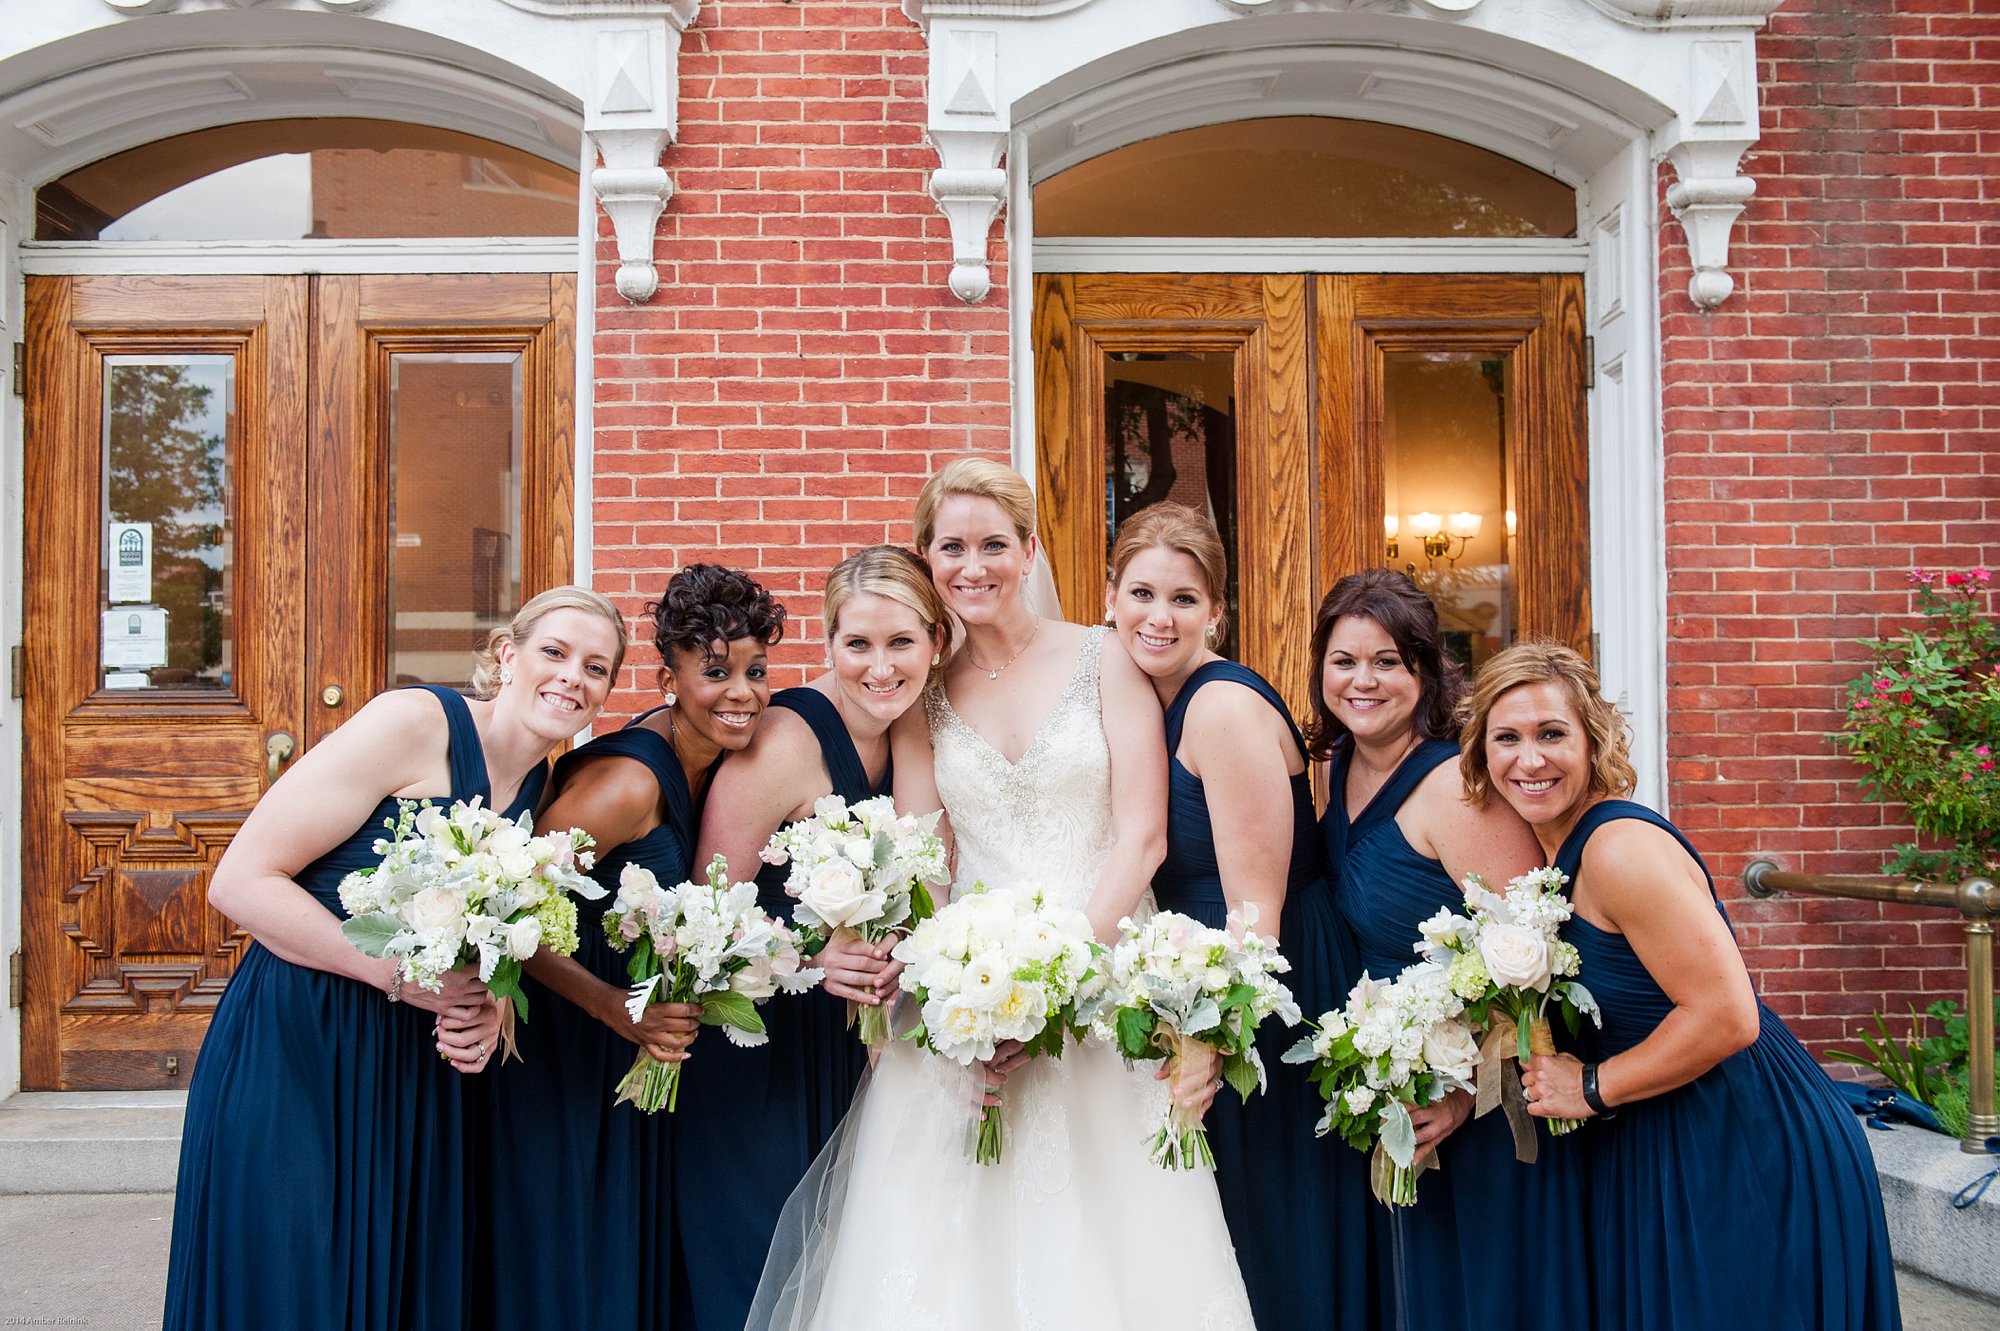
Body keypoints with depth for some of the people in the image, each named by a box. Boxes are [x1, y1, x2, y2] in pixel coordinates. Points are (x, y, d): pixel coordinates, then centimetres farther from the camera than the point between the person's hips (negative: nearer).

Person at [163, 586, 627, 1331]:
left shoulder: (548, 788, 7)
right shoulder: (412, 723, -14)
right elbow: (241, 882, -17)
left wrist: (487, 1008, -3)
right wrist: (402, 975, -20)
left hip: (416, 1067, 6)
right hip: (293, 1050, -6)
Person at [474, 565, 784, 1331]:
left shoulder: (712, 759, -2)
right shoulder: (628, 781, -27)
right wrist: (612, 1006, -28)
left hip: (645, 1053, 8)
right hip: (568, 1048, -8)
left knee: (646, 1248, 18)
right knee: (570, 1269, 6)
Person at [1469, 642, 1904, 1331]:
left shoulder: (1624, 848, -23)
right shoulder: (1554, 847, 5)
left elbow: (1727, 1017, -27)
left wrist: (1591, 1089, -17)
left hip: (1747, 1155, -9)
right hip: (1659, 1152, 9)